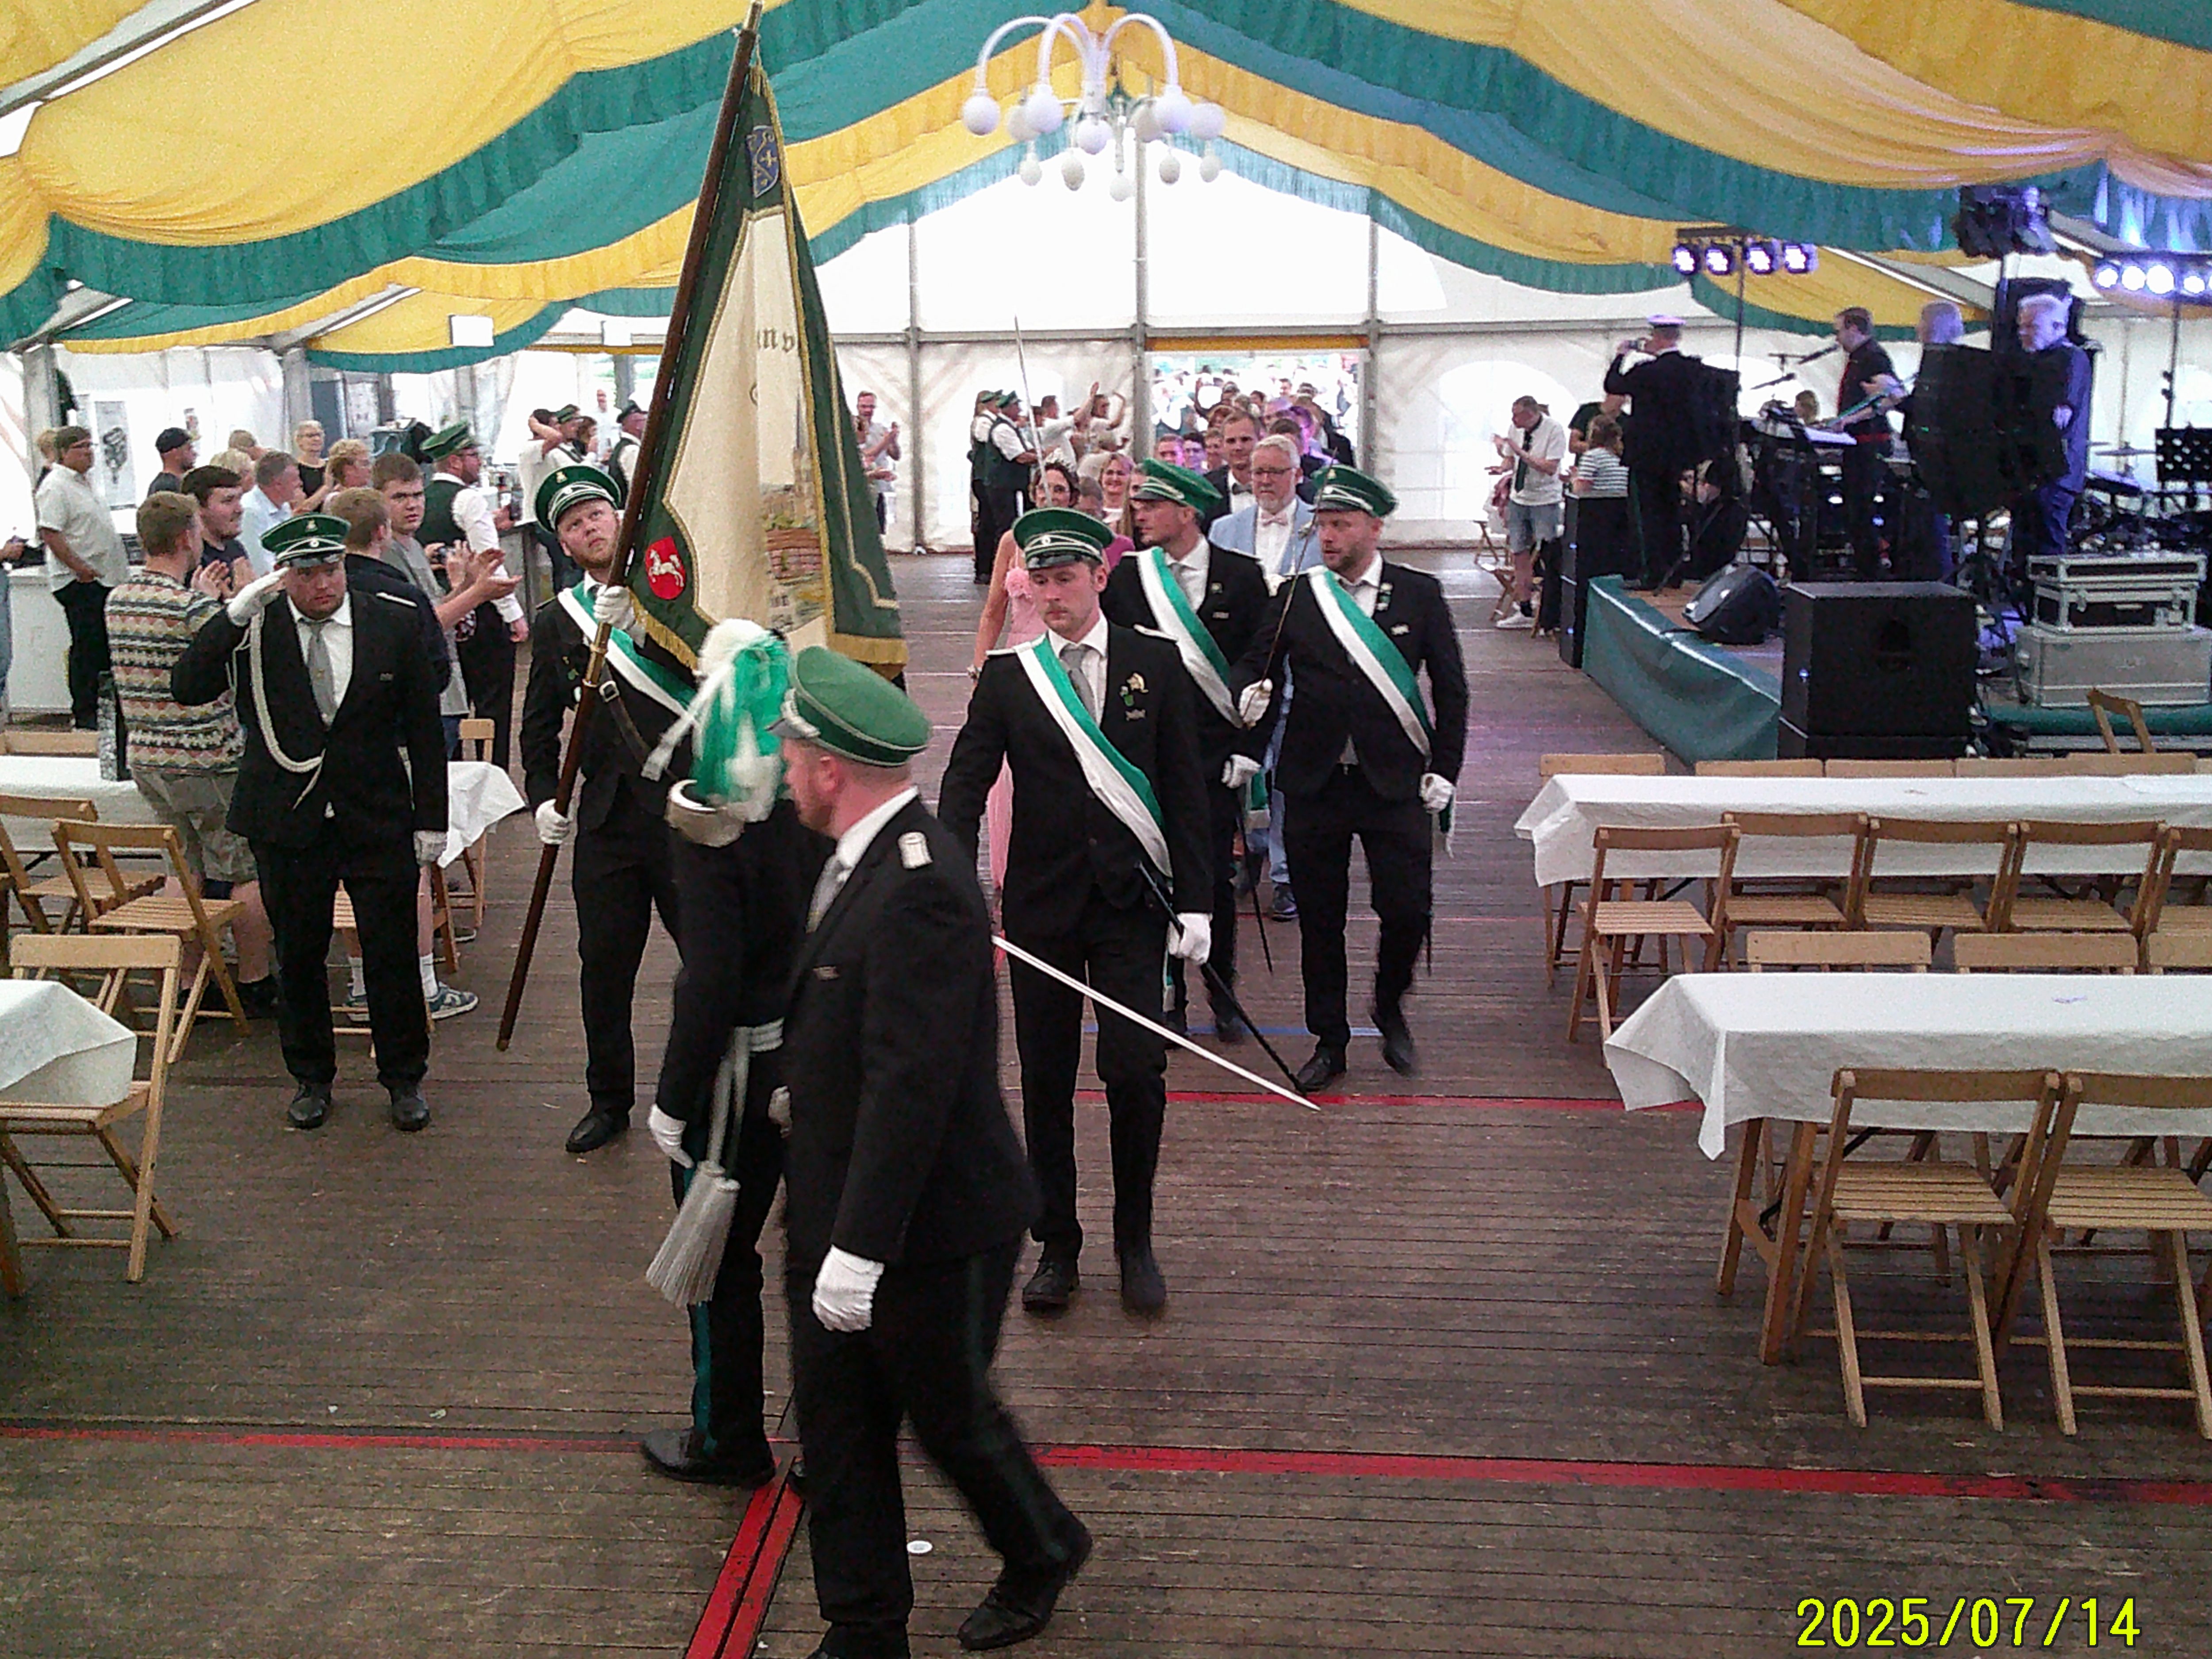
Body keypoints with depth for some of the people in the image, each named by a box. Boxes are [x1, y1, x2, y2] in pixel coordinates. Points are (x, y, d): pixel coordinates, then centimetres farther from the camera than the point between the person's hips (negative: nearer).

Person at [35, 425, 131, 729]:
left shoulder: (84, 482, 17)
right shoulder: (56, 486, -14)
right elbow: (50, 534, -21)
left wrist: (117, 568, 19)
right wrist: (79, 568, -23)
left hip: (103, 578, 9)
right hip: (79, 582, -9)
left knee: (103, 647, 13)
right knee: (87, 648, -6)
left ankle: (98, 708, 23)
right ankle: (84, 717, 0)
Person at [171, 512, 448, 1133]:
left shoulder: (394, 622, -3)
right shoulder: (254, 629, -3)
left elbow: (424, 728, 2)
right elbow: (186, 689, -15)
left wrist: (431, 820, 1)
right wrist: (235, 614, -24)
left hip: (378, 820, -1)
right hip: (288, 822, 1)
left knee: (393, 954, 4)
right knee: (298, 955, 12)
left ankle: (404, 1079, 21)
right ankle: (311, 1078, 30)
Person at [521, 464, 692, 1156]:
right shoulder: (555, 621, 12)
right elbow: (540, 724, 15)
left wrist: (634, 620, -27)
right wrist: (543, 794, 2)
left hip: (687, 806, -2)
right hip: (607, 818, 3)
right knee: (604, 964, 7)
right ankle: (610, 1100, 24)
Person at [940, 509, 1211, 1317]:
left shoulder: (1155, 665, 2)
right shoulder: (1007, 676, 3)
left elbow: (1184, 788, 2)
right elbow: (966, 781, -3)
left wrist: (1195, 900, -3)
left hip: (1133, 902, -1)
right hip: (1042, 904, 1)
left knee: (1136, 1072, -5)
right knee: (1045, 1078, 7)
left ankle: (1135, 1243, 15)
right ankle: (1056, 1245, 23)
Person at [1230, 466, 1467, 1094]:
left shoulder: (1420, 594, 1)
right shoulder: (1295, 597, 3)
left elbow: (1450, 688, 4)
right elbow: (1253, 664, 6)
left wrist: (1444, 769, -2)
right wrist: (1250, 693, -17)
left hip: (1394, 783, -1)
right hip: (1314, 782, 1)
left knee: (1408, 911, -3)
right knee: (1319, 919, 7)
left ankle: (1390, 1008, 28)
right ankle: (1329, 1040, 24)